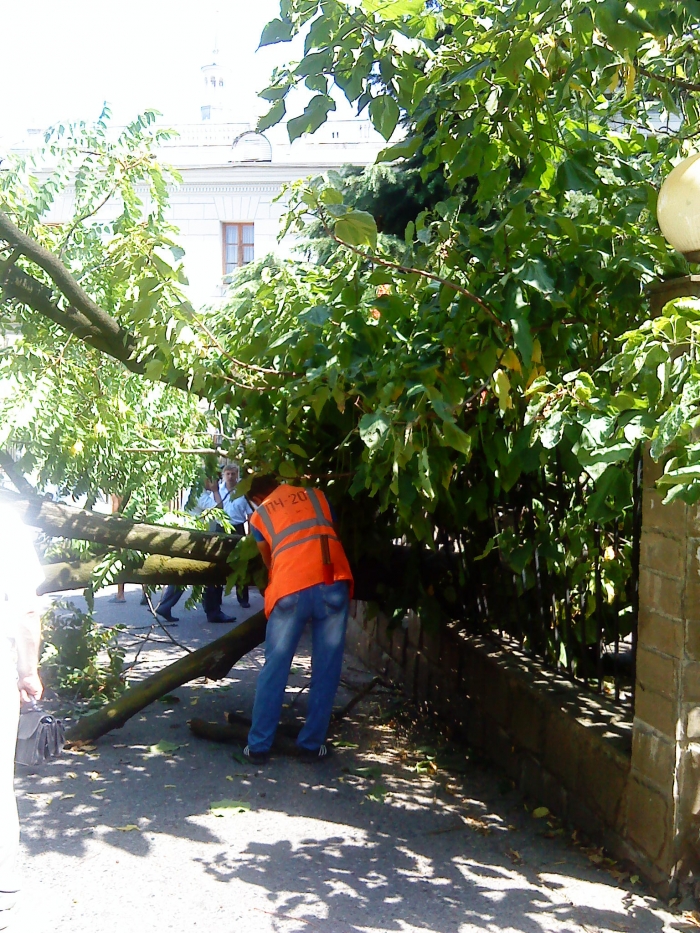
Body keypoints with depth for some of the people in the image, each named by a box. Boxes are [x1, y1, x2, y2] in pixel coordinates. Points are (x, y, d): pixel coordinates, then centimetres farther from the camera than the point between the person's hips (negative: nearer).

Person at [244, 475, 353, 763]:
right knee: (326, 669, 10)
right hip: (333, 584, 1)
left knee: (275, 669, 9)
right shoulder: (316, 495, 25)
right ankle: (312, 745, 15)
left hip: (290, 588, -1)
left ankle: (259, 745, 13)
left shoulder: (259, 516, 21)